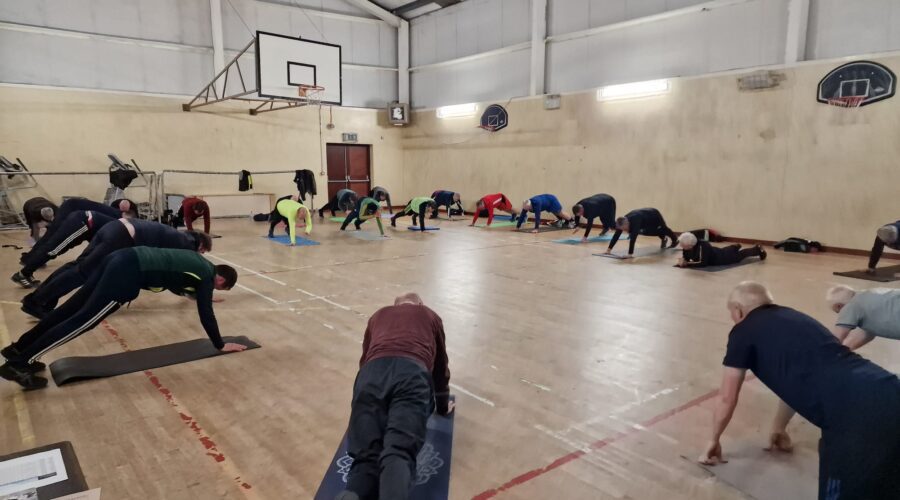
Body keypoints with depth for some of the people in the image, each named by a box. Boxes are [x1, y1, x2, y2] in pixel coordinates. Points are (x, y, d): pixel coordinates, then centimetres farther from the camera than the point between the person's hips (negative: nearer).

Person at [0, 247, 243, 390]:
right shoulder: (207, 275, 0)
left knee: (71, 308, 12)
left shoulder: (199, 262, 25)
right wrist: (220, 345, 5)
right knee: (83, 320, -9)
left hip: (124, 258, 9)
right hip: (130, 272, -9)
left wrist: (200, 295, 65)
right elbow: (205, 314, -3)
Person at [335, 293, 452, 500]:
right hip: (413, 373, -2)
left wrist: (368, 399, 62)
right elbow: (441, 368, 43)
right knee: (399, 452, -17)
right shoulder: (430, 316, 36)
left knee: (366, 454, -3)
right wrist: (443, 406, 58)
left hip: (372, 372, 2)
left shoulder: (379, 315, 39)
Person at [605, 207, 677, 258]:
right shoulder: (623, 222, -29)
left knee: (664, 229, 20)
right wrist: (609, 249, -33)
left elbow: (633, 237, -55)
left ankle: (674, 240, 53)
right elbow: (616, 235, -28)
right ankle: (663, 238, 50)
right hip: (647, 219, 6)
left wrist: (630, 254, -60)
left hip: (655, 216, -6)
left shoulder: (635, 221, -49)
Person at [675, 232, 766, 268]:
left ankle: (758, 250, 48)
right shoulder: (686, 248, -26)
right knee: (728, 251, 41)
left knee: (740, 254, 22)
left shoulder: (702, 246, -46)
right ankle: (736, 246, 72)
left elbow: (702, 263, -50)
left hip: (722, 257, -6)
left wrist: (687, 264, -50)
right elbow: (685, 258, -12)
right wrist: (682, 262, -35)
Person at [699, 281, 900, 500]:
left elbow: (726, 398, 18)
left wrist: (714, 441, 35)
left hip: (856, 414, -8)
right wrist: (779, 429, 57)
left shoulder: (744, 331, 9)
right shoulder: (793, 319, 30)